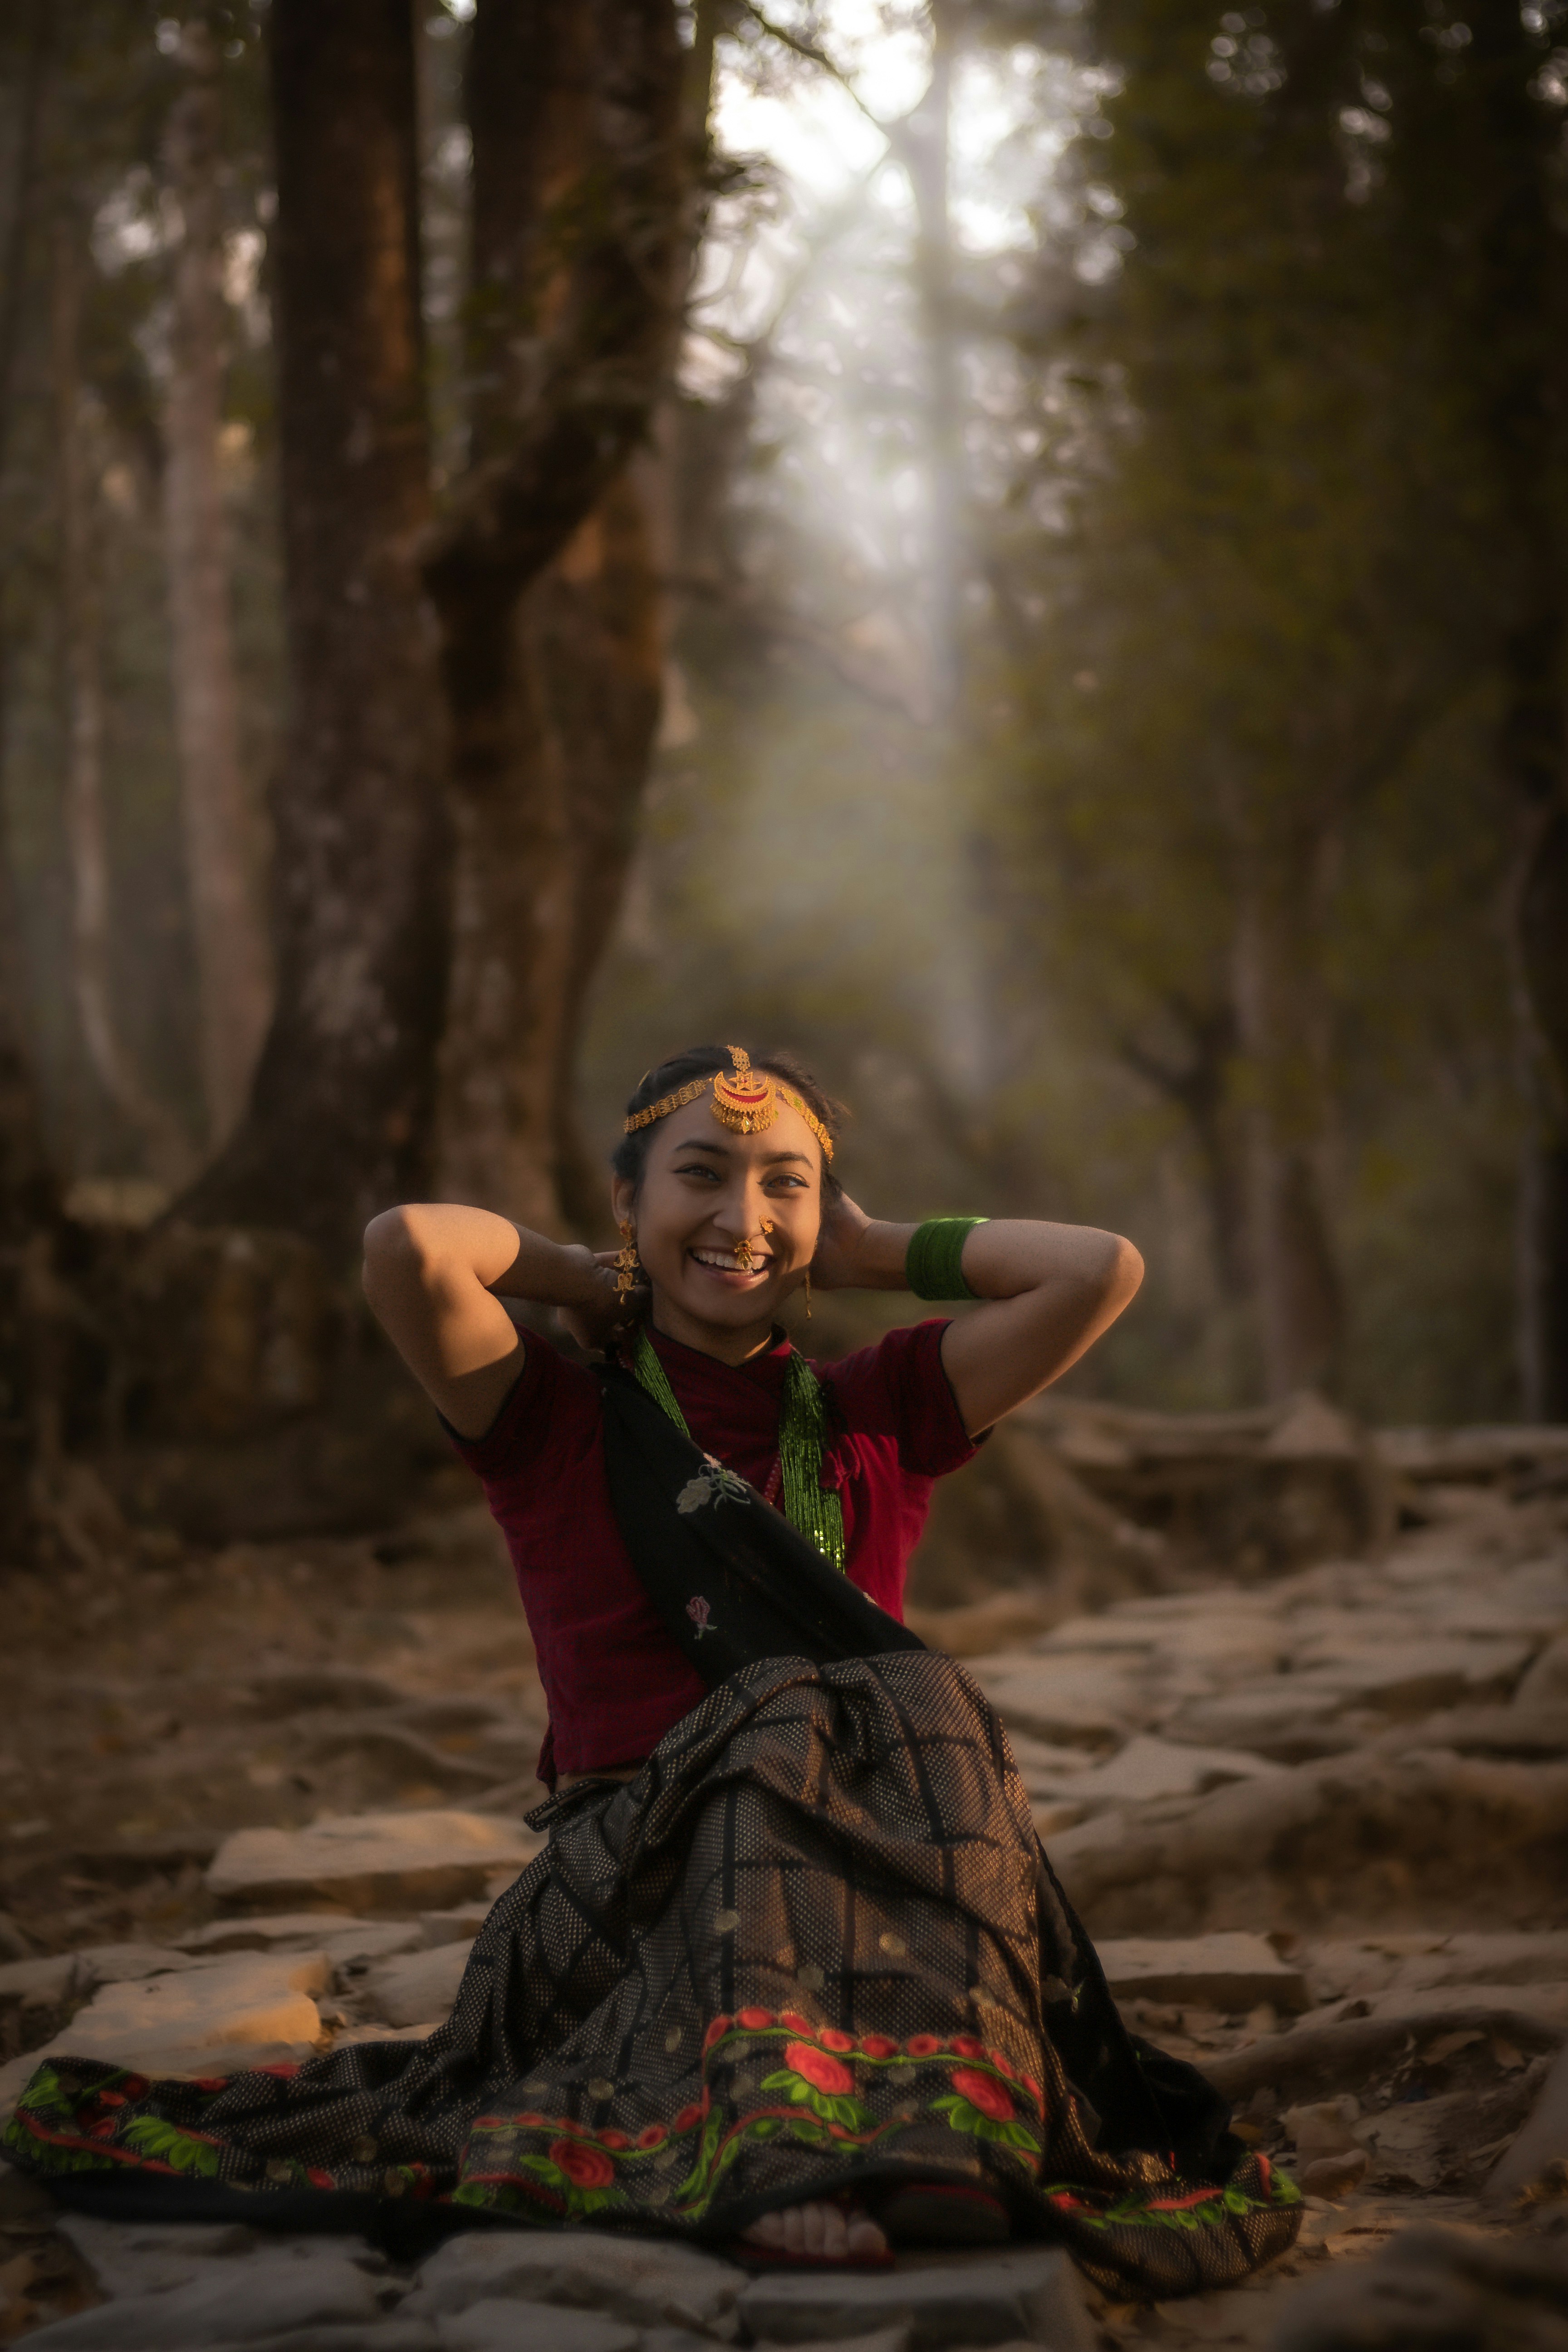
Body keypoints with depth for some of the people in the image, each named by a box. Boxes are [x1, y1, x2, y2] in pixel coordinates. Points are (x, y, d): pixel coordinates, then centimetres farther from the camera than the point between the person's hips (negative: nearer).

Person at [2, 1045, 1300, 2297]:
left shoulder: (875, 1419, 17)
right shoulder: (559, 1420, 9)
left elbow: (1103, 1270, 6)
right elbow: (405, 1248, -10)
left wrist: (880, 1252, 15)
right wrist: (566, 1271, 9)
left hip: (886, 1873, 2)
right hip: (641, 1874, -2)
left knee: (920, 1714, -29)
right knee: (787, 1740, -32)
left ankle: (940, 2120, -49)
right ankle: (773, 2143, -53)